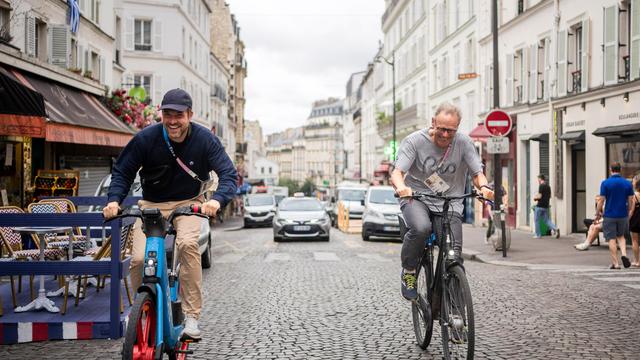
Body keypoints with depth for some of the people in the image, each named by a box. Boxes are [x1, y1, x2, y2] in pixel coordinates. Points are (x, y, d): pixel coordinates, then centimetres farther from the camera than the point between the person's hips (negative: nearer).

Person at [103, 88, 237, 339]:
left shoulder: (205, 139, -15)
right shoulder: (146, 138, -14)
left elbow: (228, 174, -18)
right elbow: (122, 171, -4)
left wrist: (217, 200, -39)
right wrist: (114, 200, -23)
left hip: (188, 204, -1)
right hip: (151, 205, 1)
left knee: (187, 243, -31)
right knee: (138, 258, -18)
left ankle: (191, 316, -21)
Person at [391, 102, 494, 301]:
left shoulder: (464, 143, -2)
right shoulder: (414, 141, -8)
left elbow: (477, 173, -2)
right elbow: (397, 172, -16)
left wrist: (483, 187, -26)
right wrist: (401, 187, -40)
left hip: (449, 204, 2)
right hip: (415, 197, -2)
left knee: (454, 258, -13)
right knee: (421, 228, -36)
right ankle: (409, 273, -8)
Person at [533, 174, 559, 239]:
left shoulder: (541, 186, -14)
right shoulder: (548, 186, 11)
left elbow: (539, 196, -18)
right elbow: (549, 196, 18)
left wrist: (535, 197, 0)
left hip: (539, 206, -7)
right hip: (546, 206, 7)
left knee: (536, 220, 5)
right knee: (547, 220, 10)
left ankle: (538, 235, 9)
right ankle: (555, 228, -12)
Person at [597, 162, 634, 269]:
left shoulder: (605, 183, -9)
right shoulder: (627, 183, -1)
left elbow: (601, 200, -10)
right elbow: (631, 200, 3)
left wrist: (599, 211, 5)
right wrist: (628, 211, 19)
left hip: (609, 215, -3)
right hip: (623, 215, 3)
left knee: (611, 239, 3)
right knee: (621, 236, 21)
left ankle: (615, 263, 3)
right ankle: (624, 254, -2)